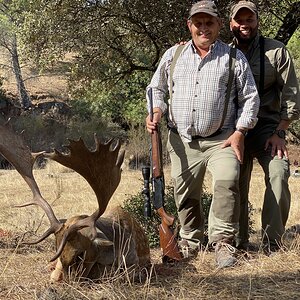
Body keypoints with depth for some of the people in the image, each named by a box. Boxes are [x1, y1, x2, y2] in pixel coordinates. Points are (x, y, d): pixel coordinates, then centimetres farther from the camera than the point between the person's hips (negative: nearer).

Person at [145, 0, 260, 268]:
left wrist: (239, 133, -4)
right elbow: (157, 89, 18)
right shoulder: (173, 55, 9)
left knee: (227, 181, -24)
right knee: (186, 193, 9)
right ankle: (190, 241, 28)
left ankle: (223, 241, -14)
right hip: (182, 141, 3)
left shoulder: (235, 58, 2)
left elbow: (250, 98, 4)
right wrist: (156, 112, -2)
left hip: (221, 140, -3)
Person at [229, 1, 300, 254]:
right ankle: (239, 244, 14)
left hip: (268, 126, -2)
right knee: (237, 185, 2)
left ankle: (273, 243, -14)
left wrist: (279, 133, -9)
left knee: (278, 175, -20)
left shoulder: (277, 52, 0)